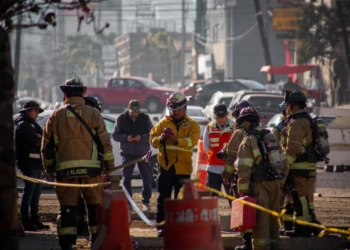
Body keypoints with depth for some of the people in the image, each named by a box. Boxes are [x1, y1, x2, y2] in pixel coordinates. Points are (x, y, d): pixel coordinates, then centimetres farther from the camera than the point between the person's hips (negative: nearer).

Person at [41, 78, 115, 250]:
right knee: (95, 204, 10)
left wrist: (48, 167, 21)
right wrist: (110, 165, 7)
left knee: (67, 205, 2)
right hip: (91, 169, 0)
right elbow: (105, 142, 1)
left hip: (65, 169, 0)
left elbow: (46, 145, 9)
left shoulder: (56, 116, 5)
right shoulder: (93, 114, 2)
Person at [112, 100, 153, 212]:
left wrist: (142, 137, -18)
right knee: (126, 179, -2)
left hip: (143, 153, 1)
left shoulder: (145, 118, 3)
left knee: (147, 178, 1)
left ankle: (146, 202, 12)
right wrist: (126, 137, -17)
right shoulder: (121, 119, 1)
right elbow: (115, 135, 1)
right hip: (127, 154, -1)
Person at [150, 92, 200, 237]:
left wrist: (176, 140, -32)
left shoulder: (192, 125, 4)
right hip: (166, 165, 1)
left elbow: (192, 141, -14)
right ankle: (161, 226, 5)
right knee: (163, 198, 2)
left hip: (183, 167, -1)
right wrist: (160, 139, -22)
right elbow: (152, 138, 2)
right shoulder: (163, 123, 9)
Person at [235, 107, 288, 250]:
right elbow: (283, 161, 17)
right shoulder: (271, 137, 13)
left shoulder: (248, 141, -9)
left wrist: (243, 190, -13)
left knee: (260, 219, -5)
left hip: (259, 184, -7)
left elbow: (243, 169, -15)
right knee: (273, 217, 16)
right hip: (275, 183, 7)